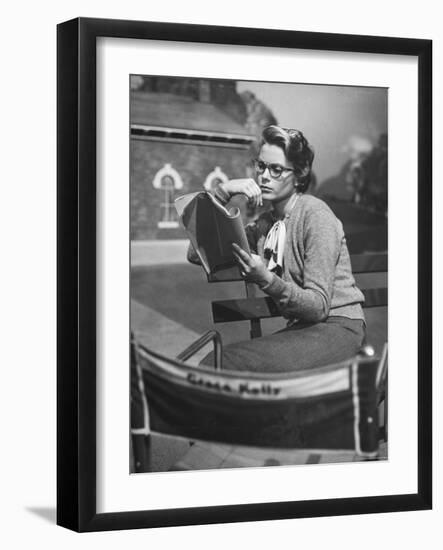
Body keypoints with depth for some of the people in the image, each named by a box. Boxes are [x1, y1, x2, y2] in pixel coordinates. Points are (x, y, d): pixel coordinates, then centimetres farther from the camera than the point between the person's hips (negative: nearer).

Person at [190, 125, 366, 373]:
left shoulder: (315, 214, -10)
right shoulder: (265, 223, 13)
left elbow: (319, 306, -16)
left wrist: (267, 280, -32)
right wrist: (221, 194, -1)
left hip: (338, 327, -6)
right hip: (301, 328, 6)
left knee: (233, 361, -29)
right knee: (214, 362, -21)